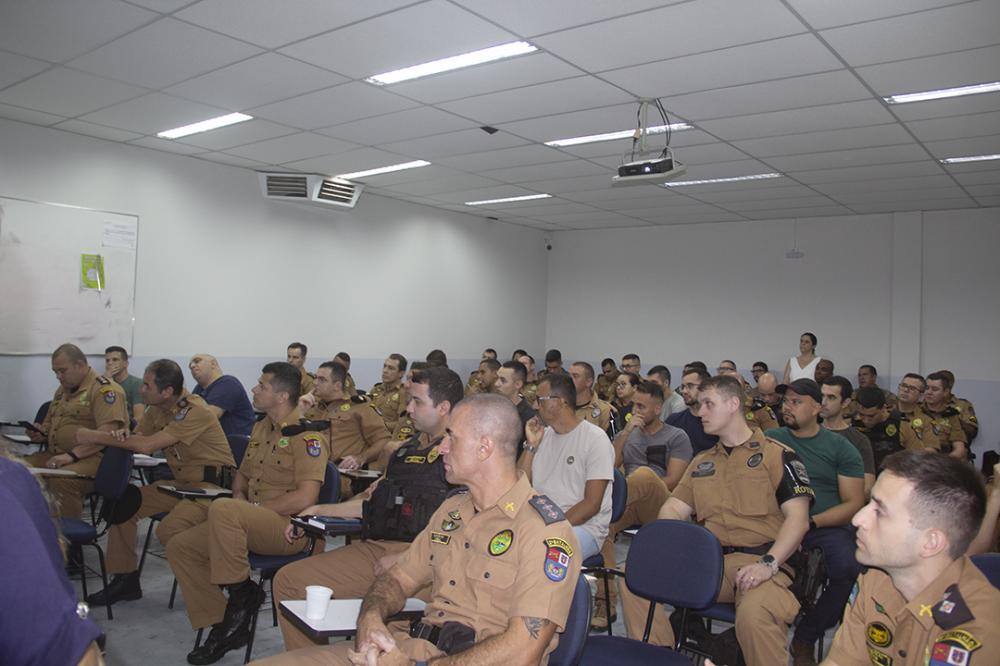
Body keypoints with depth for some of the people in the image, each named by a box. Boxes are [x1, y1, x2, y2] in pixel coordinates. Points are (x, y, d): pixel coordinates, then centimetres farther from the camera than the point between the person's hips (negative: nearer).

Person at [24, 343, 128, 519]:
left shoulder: (104, 389, -10)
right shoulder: (63, 389, 20)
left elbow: (107, 432, -21)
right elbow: (50, 423, 33)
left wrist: (72, 455, -27)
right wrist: (42, 432, 9)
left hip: (94, 457, -8)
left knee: (61, 479, -34)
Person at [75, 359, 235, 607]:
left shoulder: (195, 411, -22)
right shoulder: (157, 409, 6)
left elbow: (147, 445, -27)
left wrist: (94, 436, -18)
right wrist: (121, 436, -13)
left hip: (211, 483, -9)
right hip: (180, 481, 9)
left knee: (168, 530, -29)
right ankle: (125, 581, 14)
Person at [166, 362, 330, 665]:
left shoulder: (307, 435, -13)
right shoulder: (261, 427, 15)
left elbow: (305, 498, -21)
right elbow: (243, 474, 28)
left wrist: (254, 509, -16)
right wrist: (239, 497, 5)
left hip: (288, 526, -9)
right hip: (251, 523, 9)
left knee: (222, 509, -34)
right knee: (179, 546, 0)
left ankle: (242, 593, -14)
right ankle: (224, 627, 5)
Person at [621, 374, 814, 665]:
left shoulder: (777, 454, 4)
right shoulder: (701, 462, 22)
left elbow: (798, 518, -5)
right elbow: (673, 510, 17)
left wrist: (768, 564, -19)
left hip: (758, 561, -5)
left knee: (753, 614, -39)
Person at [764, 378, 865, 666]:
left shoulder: (841, 448, 9)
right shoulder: (770, 439, 12)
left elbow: (853, 503, 4)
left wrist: (812, 522, -11)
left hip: (826, 526, 1)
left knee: (849, 568, -31)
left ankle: (805, 639, -6)